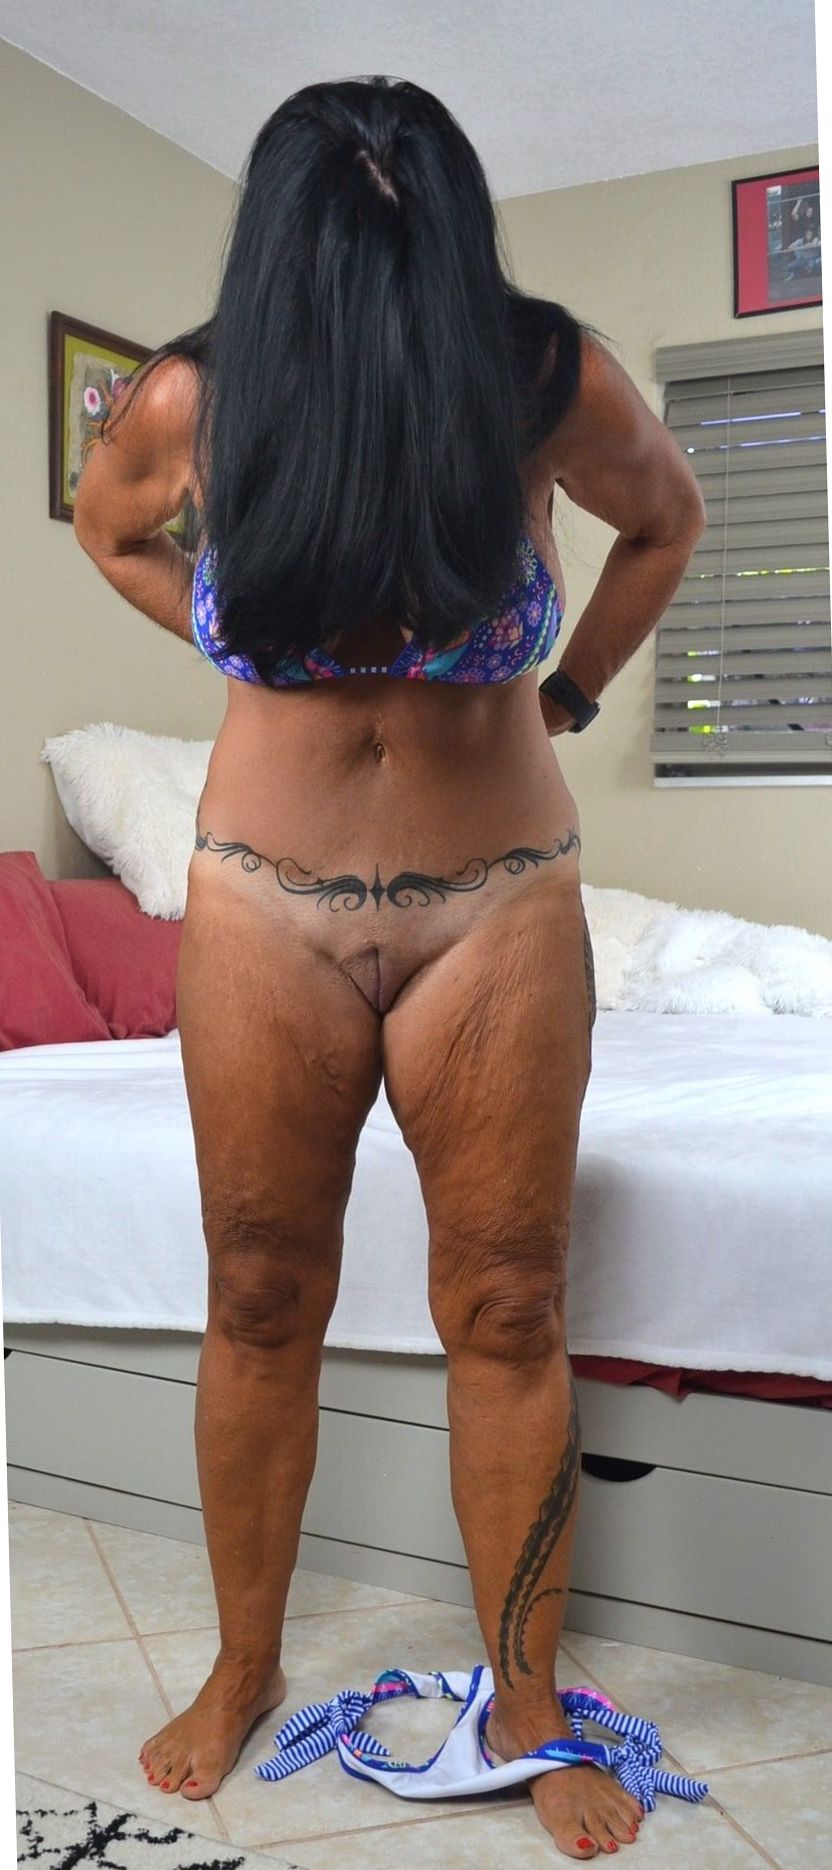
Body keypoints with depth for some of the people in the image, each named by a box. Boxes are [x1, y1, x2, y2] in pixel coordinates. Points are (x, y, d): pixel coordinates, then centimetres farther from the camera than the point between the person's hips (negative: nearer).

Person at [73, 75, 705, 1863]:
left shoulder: (551, 378, -13)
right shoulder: (193, 398, -10)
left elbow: (667, 516, 10)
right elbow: (110, 528, 13)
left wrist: (567, 693, 5)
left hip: (499, 910, 0)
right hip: (263, 907, 1)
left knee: (507, 1313, 5)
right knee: (261, 1303, 10)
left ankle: (526, 1704, 26)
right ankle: (244, 1668, 32)